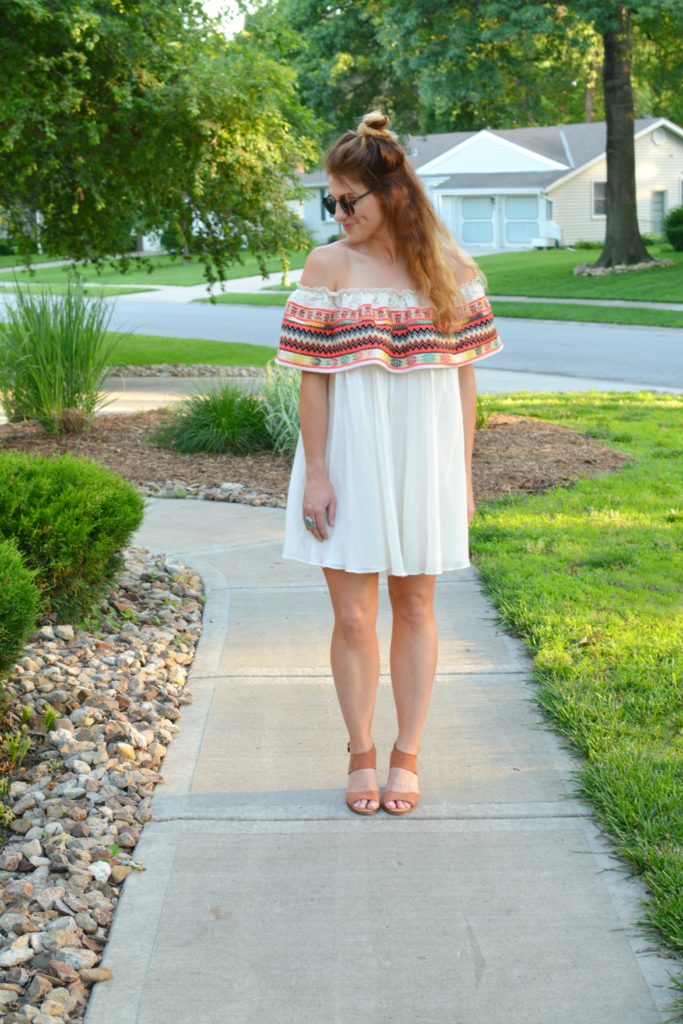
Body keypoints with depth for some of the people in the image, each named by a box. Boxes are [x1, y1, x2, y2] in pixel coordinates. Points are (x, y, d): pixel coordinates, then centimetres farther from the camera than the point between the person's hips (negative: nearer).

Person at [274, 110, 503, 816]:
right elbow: (312, 378, -4)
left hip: (423, 459, 1)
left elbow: (464, 375, 3)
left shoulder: (449, 268, 0)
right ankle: (361, 754, 21)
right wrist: (315, 474, -8)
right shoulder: (326, 267, -4)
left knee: (414, 607, 10)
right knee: (352, 615, 3)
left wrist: (463, 476, 1)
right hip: (349, 459, -1)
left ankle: (407, 755, 24)